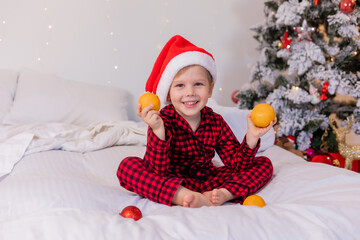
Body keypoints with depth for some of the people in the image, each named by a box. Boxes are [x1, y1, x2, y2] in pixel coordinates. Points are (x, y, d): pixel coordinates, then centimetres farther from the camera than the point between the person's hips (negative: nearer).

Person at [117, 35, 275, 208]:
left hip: (207, 181, 4)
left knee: (264, 164, -4)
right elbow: (157, 173, -28)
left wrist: (251, 138, -23)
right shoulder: (163, 122, -17)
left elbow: (236, 164, -6)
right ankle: (185, 198, -36)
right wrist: (158, 131, -41)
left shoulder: (215, 122, -5)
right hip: (171, 184, -3)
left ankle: (222, 194, -28)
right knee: (127, 166, -27)